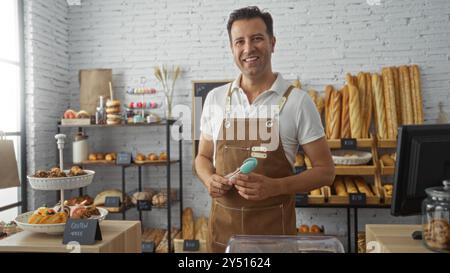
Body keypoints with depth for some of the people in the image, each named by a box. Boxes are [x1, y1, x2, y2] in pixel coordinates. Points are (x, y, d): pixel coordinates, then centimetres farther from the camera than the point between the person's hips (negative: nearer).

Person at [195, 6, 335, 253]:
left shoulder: (297, 101, -8)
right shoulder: (215, 98, 2)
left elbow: (325, 171, -5)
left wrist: (274, 186, -20)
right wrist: (209, 180, -10)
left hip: (274, 225, -2)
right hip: (222, 223, 3)